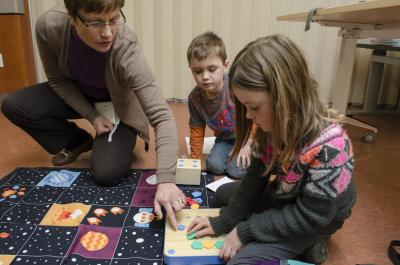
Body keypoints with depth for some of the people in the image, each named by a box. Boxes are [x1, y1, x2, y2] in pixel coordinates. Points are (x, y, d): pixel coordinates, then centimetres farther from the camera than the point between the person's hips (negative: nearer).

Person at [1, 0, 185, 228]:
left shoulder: (126, 50, -37)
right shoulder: (49, 26, -26)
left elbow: (162, 116, -42)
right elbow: (57, 79, -8)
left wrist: (165, 180, -52)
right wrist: (92, 116, -18)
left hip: (118, 108, -4)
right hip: (77, 96, 4)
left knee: (106, 173, -22)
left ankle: (119, 142, 15)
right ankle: (77, 142, 10)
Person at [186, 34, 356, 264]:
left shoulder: (328, 145, -36)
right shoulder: (274, 126, -14)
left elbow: (309, 217, -28)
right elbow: (256, 175, -6)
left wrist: (246, 231, -24)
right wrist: (225, 221, -7)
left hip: (314, 221, -7)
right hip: (281, 195, 8)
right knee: (223, 194, 20)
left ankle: (304, 244, 3)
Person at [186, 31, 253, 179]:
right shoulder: (194, 98, -13)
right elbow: (197, 130, 0)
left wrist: (247, 145, -17)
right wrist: (194, 160, 4)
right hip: (225, 139, 5)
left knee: (236, 170, -17)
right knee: (214, 165, -15)